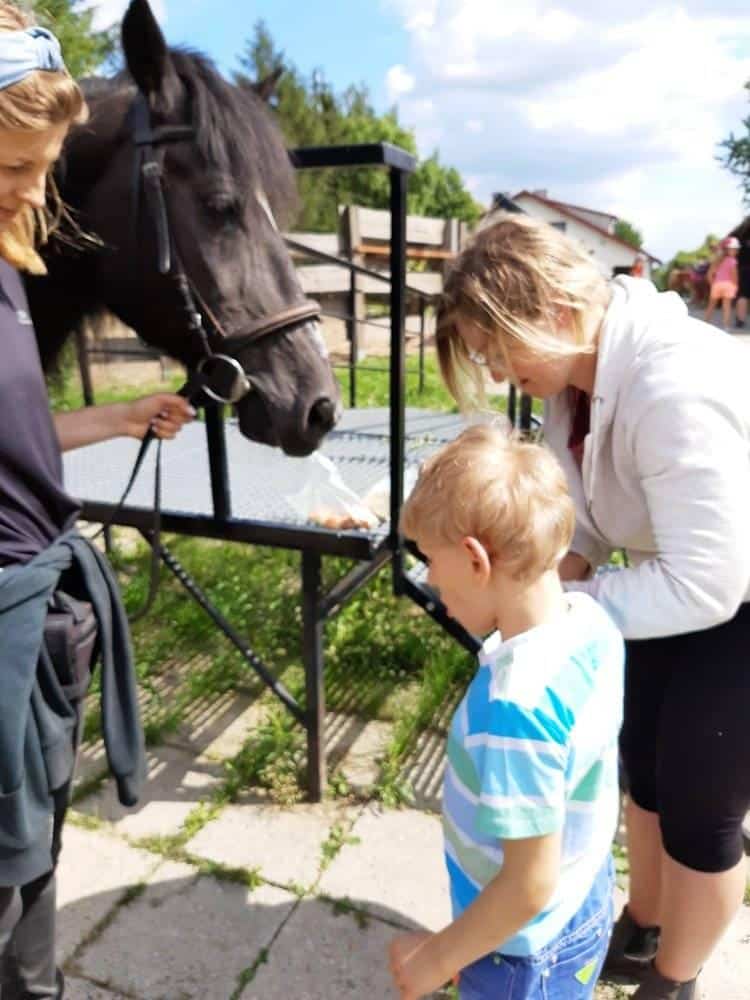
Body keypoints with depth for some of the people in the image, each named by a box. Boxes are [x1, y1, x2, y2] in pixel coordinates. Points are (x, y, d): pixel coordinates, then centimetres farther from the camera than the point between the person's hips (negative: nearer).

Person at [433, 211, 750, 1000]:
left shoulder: (675, 392, -36)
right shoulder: (579, 367, -10)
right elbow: (591, 501, 0)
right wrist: (561, 566, -18)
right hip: (683, 576, 8)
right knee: (644, 766, 21)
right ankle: (640, 933, 49)